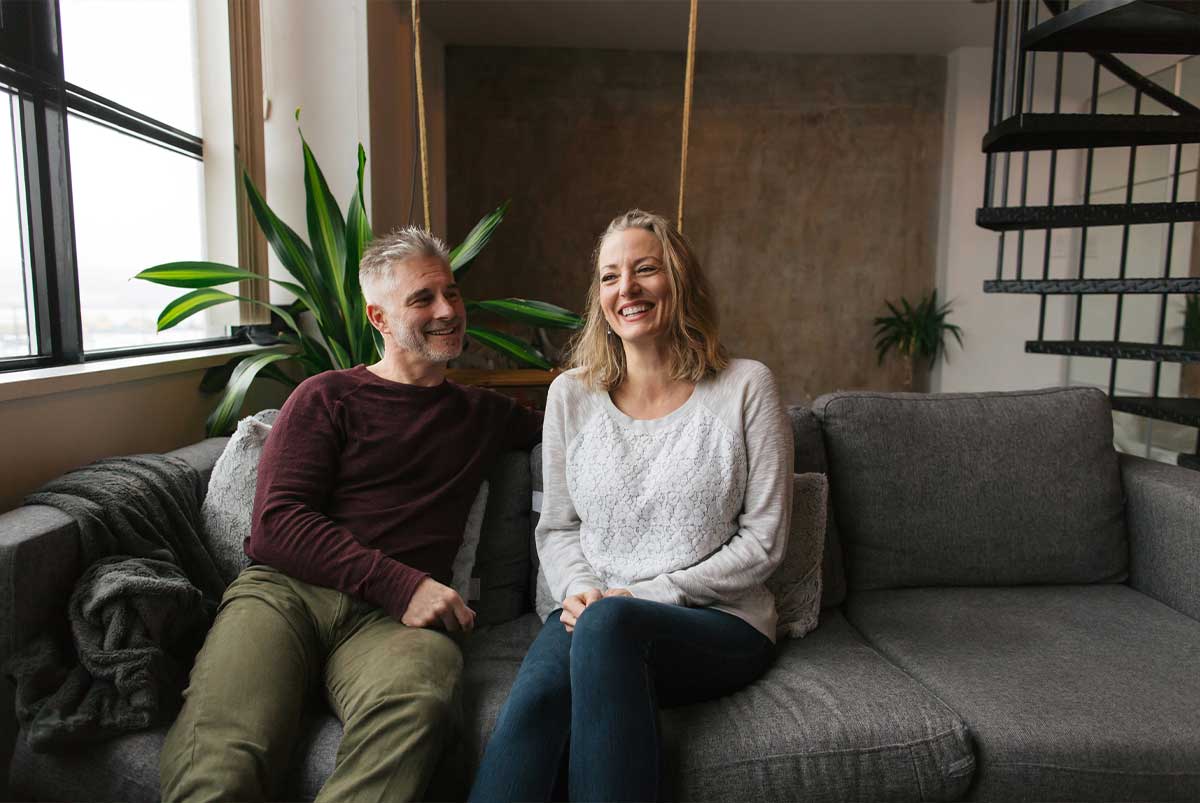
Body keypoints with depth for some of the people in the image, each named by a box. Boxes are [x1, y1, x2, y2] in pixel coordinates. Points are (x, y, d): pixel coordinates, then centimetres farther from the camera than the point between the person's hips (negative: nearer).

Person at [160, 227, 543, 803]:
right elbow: (276, 523, 1)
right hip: (285, 590, -2)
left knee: (417, 702, -35)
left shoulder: (483, 414, 24)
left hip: (391, 619, 2)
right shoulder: (328, 397, 14)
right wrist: (400, 583, -12)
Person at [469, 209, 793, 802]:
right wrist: (580, 590, -8)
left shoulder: (745, 387, -1)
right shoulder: (572, 394, 8)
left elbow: (762, 542, -2)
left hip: (721, 623, -2)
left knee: (608, 622, -36)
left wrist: (649, 595, -10)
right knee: (535, 698, -32)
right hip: (593, 617, 2)